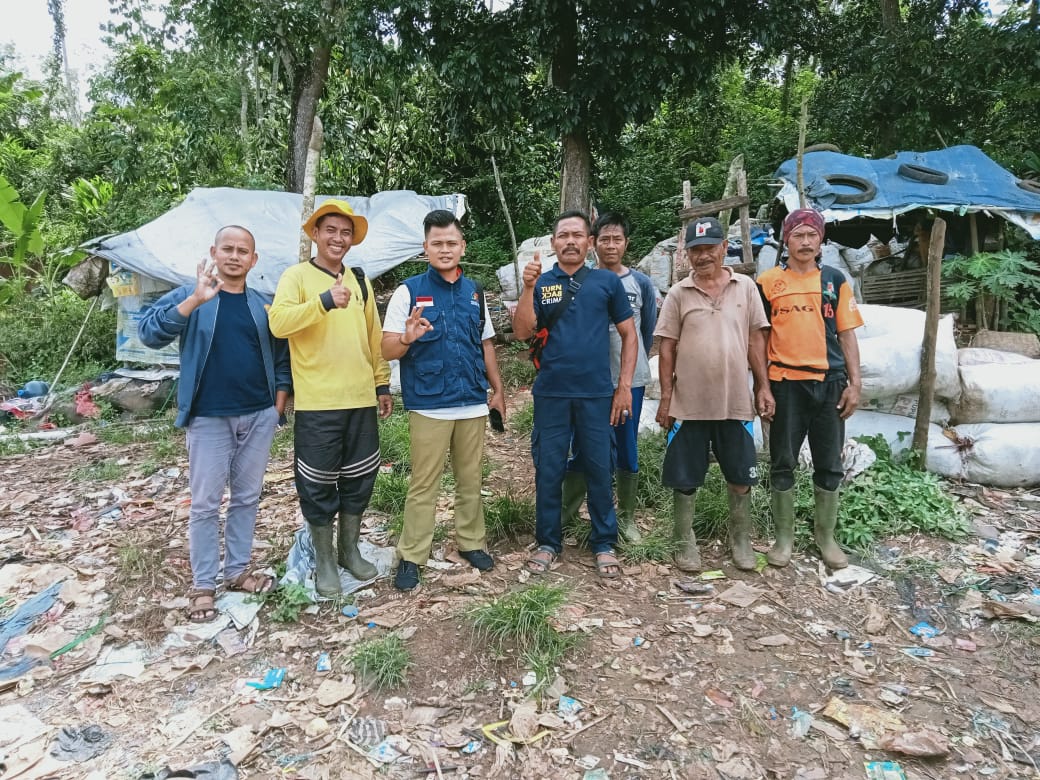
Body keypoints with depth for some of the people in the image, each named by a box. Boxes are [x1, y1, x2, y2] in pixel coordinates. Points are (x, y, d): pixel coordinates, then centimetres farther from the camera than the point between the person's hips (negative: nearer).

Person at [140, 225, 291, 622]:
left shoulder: (265, 304, 8)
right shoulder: (188, 296, -1)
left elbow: (282, 357, 10)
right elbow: (149, 333, -17)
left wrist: (279, 404, 2)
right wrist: (195, 300, -29)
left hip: (258, 416, 3)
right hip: (208, 418, -3)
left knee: (247, 497, 12)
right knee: (205, 503, 3)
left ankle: (238, 570, 26)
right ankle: (203, 585, 15)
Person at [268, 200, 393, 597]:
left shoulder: (360, 281, 13)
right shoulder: (297, 276, -3)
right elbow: (278, 323, -21)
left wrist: (382, 383, 14)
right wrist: (325, 301, -30)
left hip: (361, 399, 5)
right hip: (317, 403, -5)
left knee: (359, 479, 14)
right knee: (319, 485, 6)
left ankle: (349, 549, 33)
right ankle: (324, 561, 24)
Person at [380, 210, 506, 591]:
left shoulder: (475, 292, 10)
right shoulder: (409, 291, -4)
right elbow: (388, 350, -6)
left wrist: (497, 389, 14)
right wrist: (407, 338, -27)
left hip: (473, 404, 4)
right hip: (429, 406, -4)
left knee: (471, 480, 14)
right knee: (423, 485, 2)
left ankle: (472, 542, 29)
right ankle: (411, 557, 14)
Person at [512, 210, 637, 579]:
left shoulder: (607, 282, 4)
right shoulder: (541, 283, 4)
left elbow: (628, 334, 6)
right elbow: (522, 332, -6)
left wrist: (625, 385, 0)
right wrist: (527, 288, -17)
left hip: (597, 394, 0)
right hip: (551, 394, 0)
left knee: (599, 470, 8)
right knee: (548, 471, 8)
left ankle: (604, 544, 24)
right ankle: (548, 542, 24)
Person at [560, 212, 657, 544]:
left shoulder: (641, 283, 1)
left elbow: (648, 330, 10)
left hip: (630, 380, 1)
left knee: (627, 450, 9)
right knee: (581, 448, 6)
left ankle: (626, 517, 22)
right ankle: (567, 513, 20)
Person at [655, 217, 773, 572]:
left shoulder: (745, 286, 4)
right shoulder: (678, 293, 0)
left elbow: (755, 339, 6)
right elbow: (667, 348, -1)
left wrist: (763, 387, 2)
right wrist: (666, 397, -4)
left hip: (736, 401, 2)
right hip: (689, 402, -1)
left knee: (740, 477, 12)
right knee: (684, 479, 7)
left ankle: (741, 541, 30)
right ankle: (685, 543, 23)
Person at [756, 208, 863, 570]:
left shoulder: (835, 280, 8)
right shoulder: (768, 282, 2)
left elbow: (846, 334, 7)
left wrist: (854, 383, 1)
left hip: (829, 382, 2)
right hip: (786, 384, -2)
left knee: (829, 465, 10)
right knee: (782, 463, 6)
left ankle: (826, 536, 26)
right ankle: (784, 537, 20)